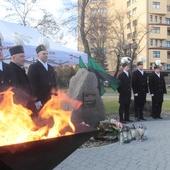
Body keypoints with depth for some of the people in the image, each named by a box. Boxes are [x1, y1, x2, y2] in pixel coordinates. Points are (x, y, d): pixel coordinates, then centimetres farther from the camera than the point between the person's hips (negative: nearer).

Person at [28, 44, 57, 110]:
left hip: (51, 101, 7)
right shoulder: (33, 67, -5)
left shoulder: (50, 68, 17)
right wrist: (36, 101, -18)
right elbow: (32, 85, -12)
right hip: (40, 102, -6)